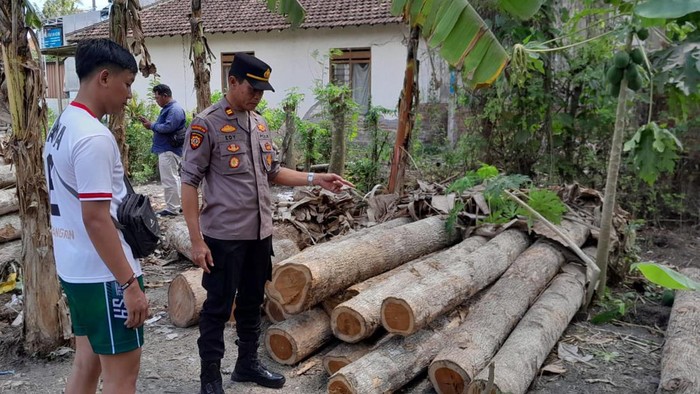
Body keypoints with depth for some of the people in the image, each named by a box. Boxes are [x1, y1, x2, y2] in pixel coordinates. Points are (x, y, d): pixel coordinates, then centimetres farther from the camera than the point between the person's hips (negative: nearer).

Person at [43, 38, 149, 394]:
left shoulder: (61, 126, 10)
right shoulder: (93, 137, -21)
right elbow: (96, 219, -25)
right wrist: (129, 284, -22)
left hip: (74, 268, 10)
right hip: (103, 274, -10)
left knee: (88, 363, 20)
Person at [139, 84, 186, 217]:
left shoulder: (175, 109, -15)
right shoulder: (167, 108, 18)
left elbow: (168, 127, -25)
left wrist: (152, 125, -12)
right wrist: (150, 124, 4)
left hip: (169, 151, -11)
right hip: (166, 149, 11)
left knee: (169, 180, -6)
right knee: (172, 179, 15)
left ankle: (172, 209, -1)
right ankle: (175, 205, 22)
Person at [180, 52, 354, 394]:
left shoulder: (259, 123, 10)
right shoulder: (206, 125, -12)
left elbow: (272, 172, 16)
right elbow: (189, 184, -12)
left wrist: (315, 179, 4)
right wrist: (196, 239, -16)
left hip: (260, 233, 7)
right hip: (224, 236, -7)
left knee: (252, 303, 18)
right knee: (218, 307, 5)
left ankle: (248, 364, 35)